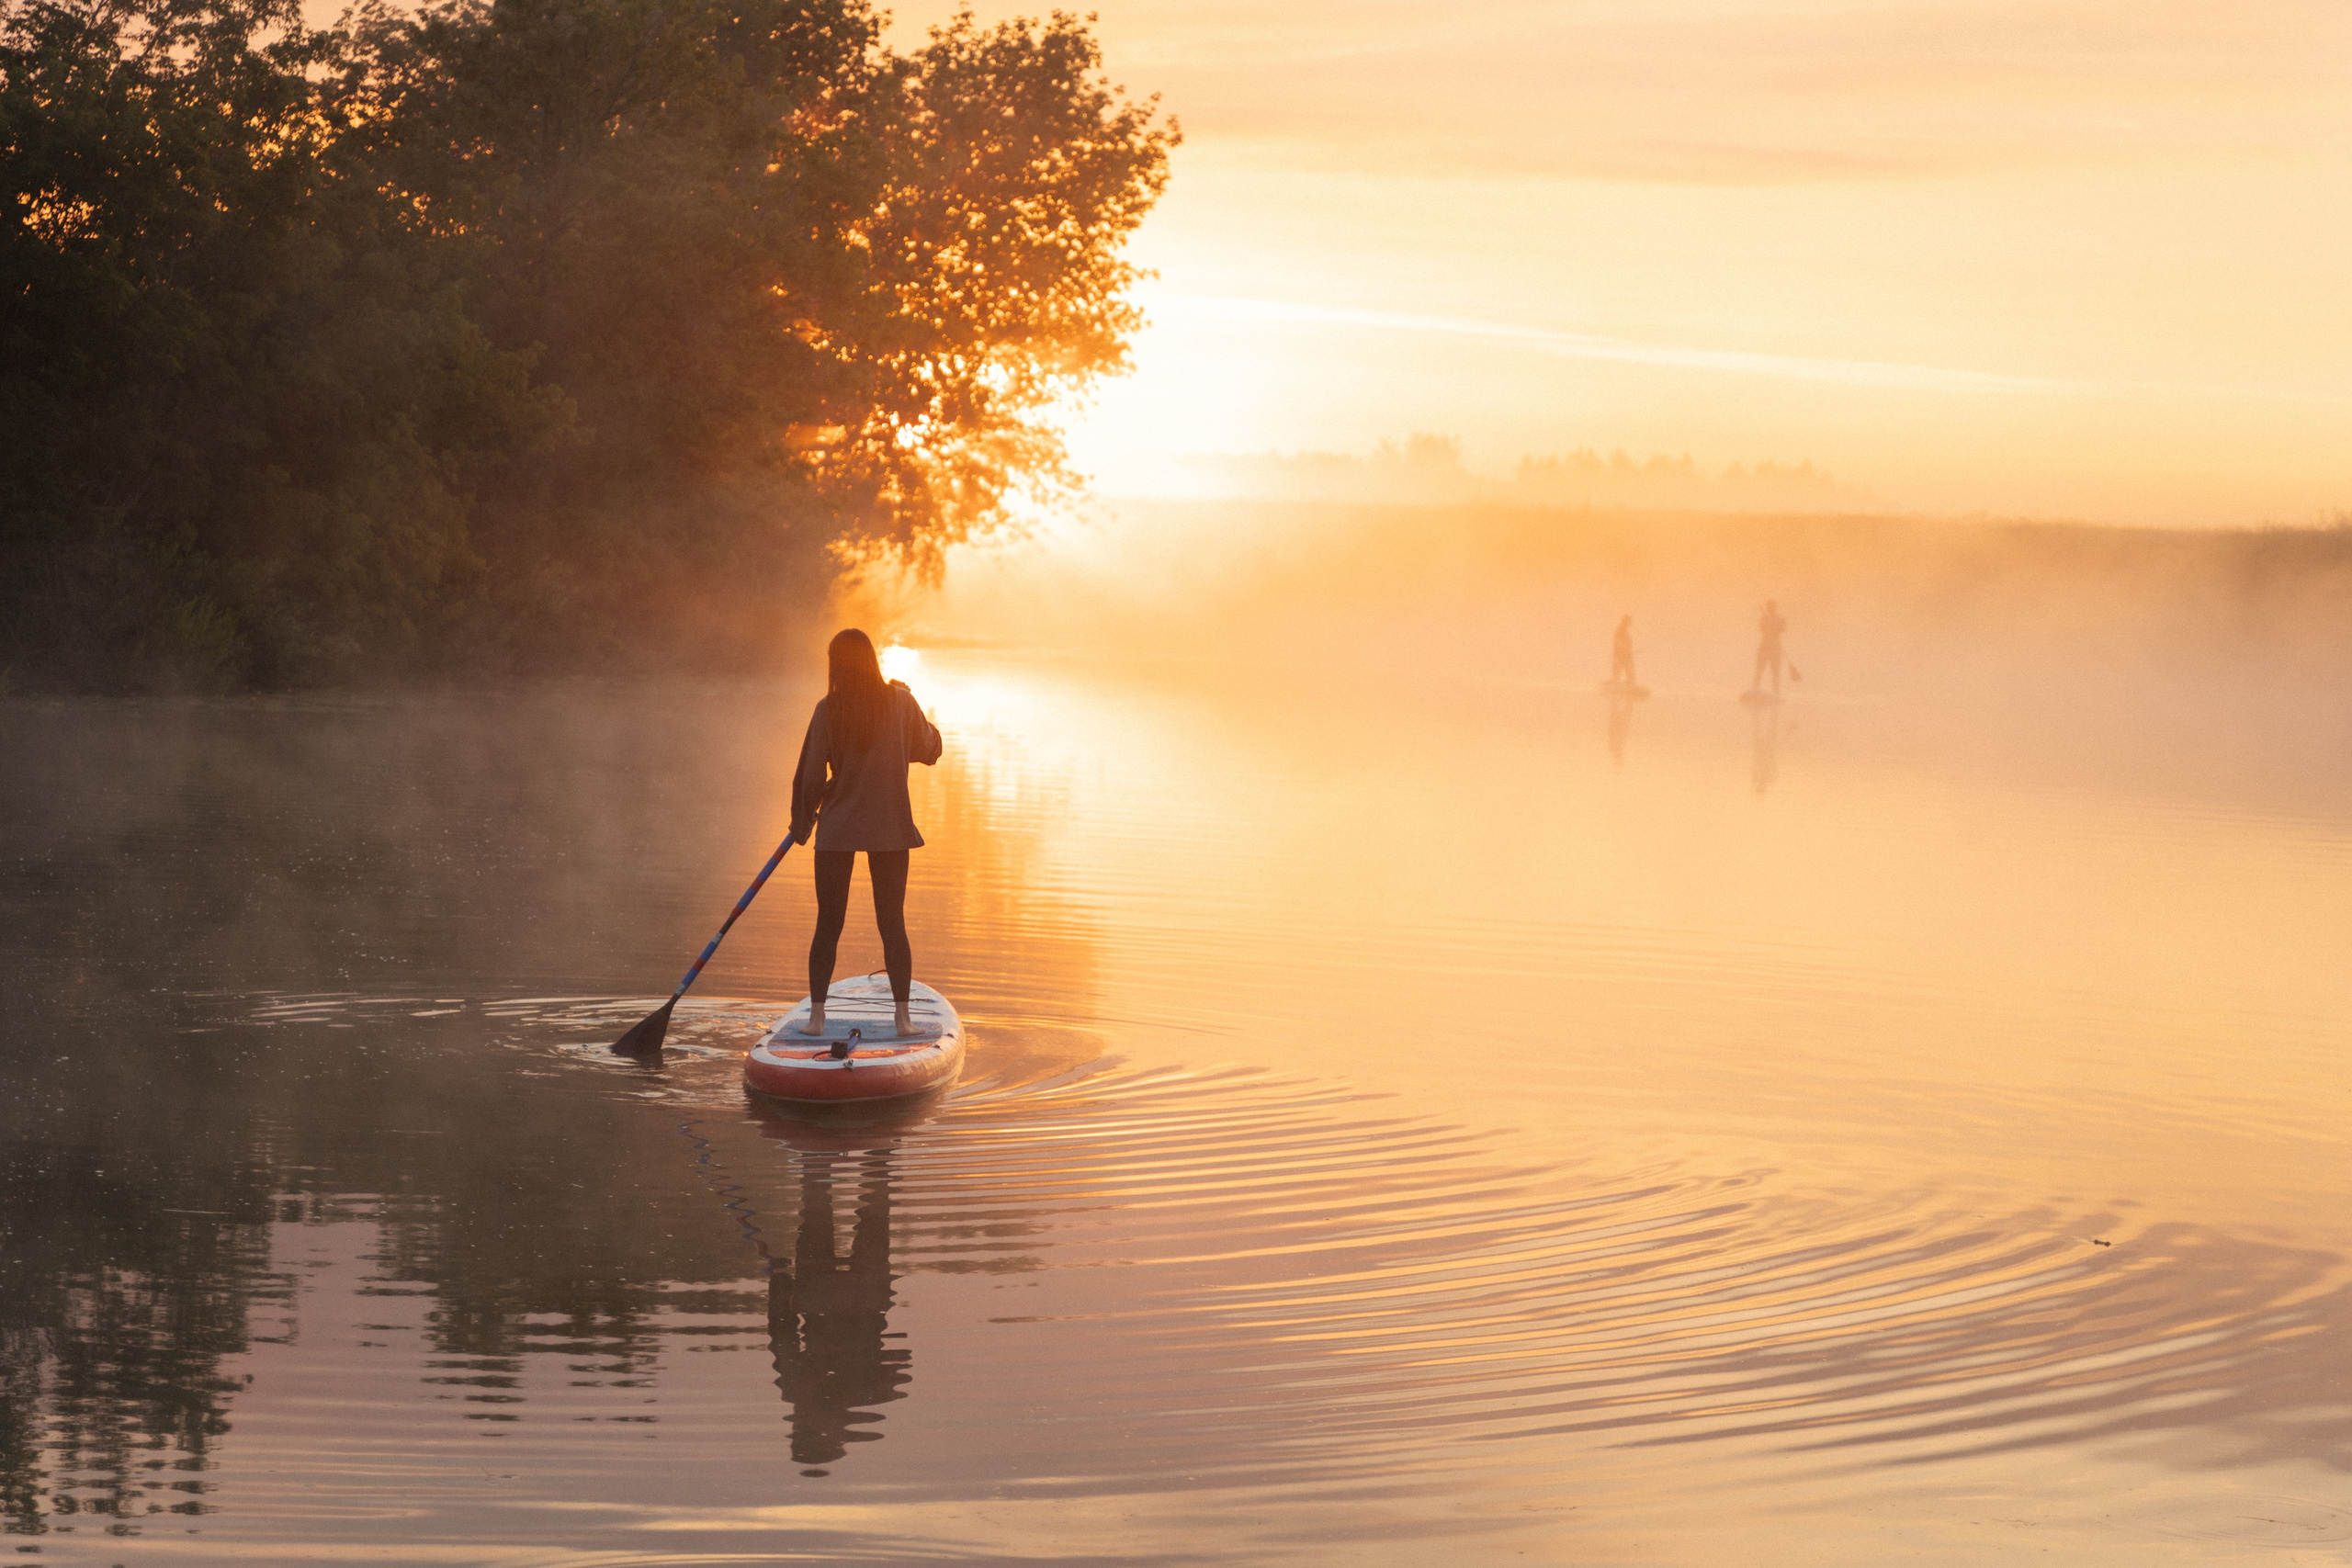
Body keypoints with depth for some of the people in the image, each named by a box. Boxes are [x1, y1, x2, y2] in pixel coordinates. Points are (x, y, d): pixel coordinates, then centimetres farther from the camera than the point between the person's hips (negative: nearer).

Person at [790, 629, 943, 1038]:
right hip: (890, 828, 1)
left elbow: (811, 774, -3)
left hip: (837, 828, -1)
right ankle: (903, 1016, 4)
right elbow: (929, 751, 7)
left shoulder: (828, 709, -6)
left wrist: (802, 823, 12)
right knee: (892, 924, 7)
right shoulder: (900, 702, -4)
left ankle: (817, 1015, 4)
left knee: (828, 924, 6)